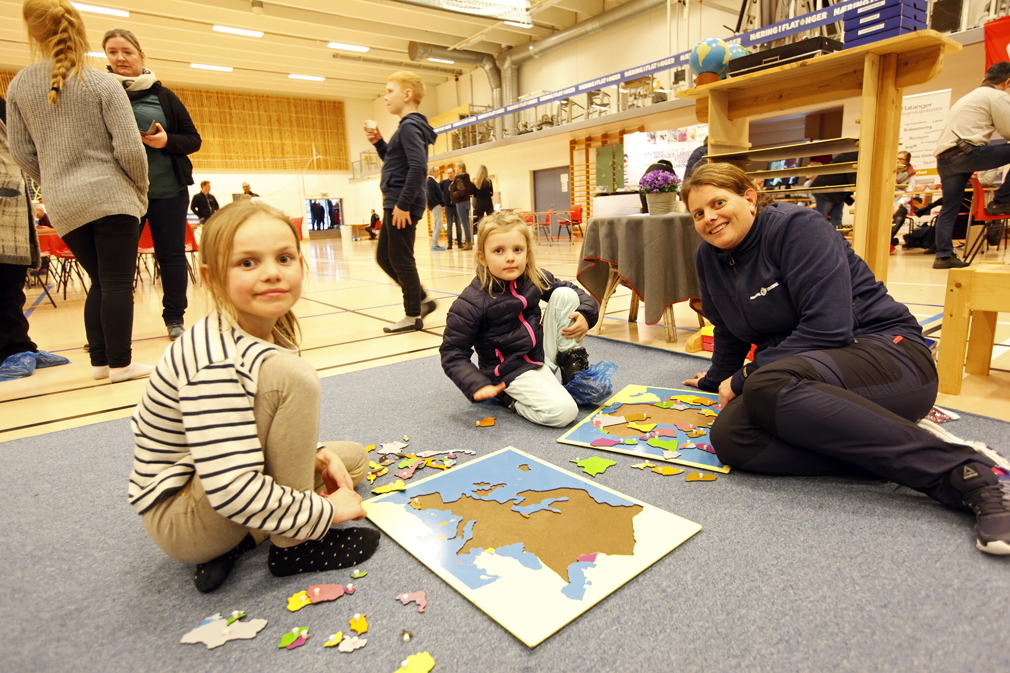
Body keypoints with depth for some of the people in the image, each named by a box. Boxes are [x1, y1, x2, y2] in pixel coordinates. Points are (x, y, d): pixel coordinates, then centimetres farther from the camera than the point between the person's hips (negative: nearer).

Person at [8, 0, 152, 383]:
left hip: (63, 207, 5)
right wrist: (141, 192, 3)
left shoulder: (19, 86, 9)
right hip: (111, 197, -4)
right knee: (118, 283, -1)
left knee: (100, 283, 16)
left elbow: (21, 153, 10)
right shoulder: (103, 84, -4)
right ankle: (119, 364, 2)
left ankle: (99, 360, 18)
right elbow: (129, 148, -11)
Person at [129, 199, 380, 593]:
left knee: (354, 460, 15)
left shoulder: (272, 334, -2)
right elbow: (231, 491, -35)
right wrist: (325, 512, -24)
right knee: (291, 378, -29)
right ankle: (292, 546, -14)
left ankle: (235, 544, 3)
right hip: (179, 522, -9)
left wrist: (317, 454, -5)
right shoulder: (215, 363, -30)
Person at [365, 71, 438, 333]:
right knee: (383, 257, 15)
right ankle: (421, 300, 21)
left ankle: (413, 316, 9)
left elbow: (418, 166, -25)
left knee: (401, 260, -3)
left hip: (403, 206, -10)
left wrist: (403, 203, -24)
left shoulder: (410, 126, -12)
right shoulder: (409, 126, 19)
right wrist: (379, 142, 13)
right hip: (395, 204, 10)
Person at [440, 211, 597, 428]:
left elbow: (574, 290, 15)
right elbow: (453, 354, -13)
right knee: (562, 412, -26)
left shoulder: (535, 279, -2)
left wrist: (585, 313, -7)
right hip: (513, 370, -6)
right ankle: (511, 399, 1)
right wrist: (477, 386, -27)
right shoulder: (471, 303, -20)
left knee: (565, 295, -5)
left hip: (544, 352, 6)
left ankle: (571, 358, 5)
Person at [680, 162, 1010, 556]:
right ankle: (904, 456, -22)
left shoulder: (795, 227, -11)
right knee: (729, 436, -26)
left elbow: (827, 328, -20)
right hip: (799, 370, 6)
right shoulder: (708, 258, 10)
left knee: (767, 387, -39)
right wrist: (716, 380, 37)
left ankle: (964, 469, -32)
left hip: (886, 352, -6)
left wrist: (744, 378, -14)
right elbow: (730, 334, 26)